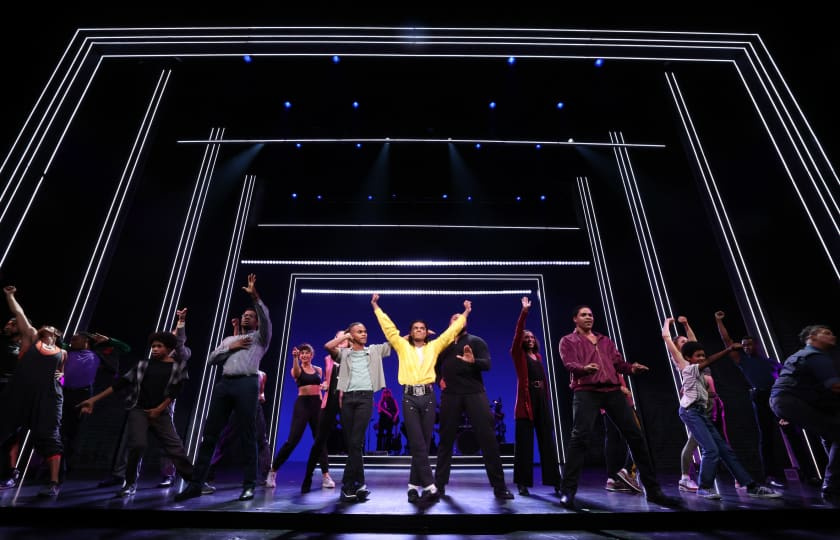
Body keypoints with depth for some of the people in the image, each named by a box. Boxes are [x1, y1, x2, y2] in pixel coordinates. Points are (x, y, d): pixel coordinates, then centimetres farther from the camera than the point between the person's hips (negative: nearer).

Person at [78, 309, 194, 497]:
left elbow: (175, 391, -3)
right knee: (137, 445, -17)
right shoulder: (143, 364, 6)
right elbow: (121, 383, 5)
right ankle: (130, 483, 7)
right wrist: (93, 399, 1)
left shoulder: (177, 365, 1)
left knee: (175, 447, -5)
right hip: (138, 410, 1)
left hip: (162, 413, -1)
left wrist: (159, 409, -9)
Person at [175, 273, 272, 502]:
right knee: (209, 434, 4)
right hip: (224, 384, 5)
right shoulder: (228, 339, 29)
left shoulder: (260, 337, 13)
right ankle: (196, 484, 11)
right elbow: (211, 359, 18)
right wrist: (230, 348, 2)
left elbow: (266, 319, -7)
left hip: (247, 384, -5)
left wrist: (255, 297, -18)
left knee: (247, 435, -5)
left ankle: (249, 485, 0)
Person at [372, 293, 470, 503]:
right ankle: (429, 486, 0)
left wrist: (465, 314, 18)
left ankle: (414, 485, 14)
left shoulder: (434, 346, 15)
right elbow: (389, 327, 12)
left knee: (424, 443, 4)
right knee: (417, 444, -6)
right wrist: (376, 307, 12)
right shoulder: (403, 346, 12)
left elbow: (451, 331, 17)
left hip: (428, 396, 2)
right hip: (409, 397, -1)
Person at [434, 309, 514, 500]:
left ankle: (499, 486, 6)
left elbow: (487, 364, -5)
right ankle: (439, 484, 16)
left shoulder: (476, 341, 8)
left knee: (487, 437, -4)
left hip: (475, 393, -1)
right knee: (446, 439, 6)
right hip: (450, 395, 2)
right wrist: (439, 379, 5)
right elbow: (434, 365, 23)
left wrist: (473, 361, -25)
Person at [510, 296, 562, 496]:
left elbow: (544, 378, 18)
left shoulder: (538, 356, 17)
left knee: (547, 440, 7)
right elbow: (517, 333, -12)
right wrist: (524, 312, -17)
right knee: (524, 442, -3)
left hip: (542, 399, 6)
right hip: (526, 399, -5)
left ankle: (555, 481, 14)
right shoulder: (518, 354, 1)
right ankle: (523, 483, 4)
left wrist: (547, 399, 12)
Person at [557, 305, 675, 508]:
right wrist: (584, 368, -30)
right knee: (579, 437, -16)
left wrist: (631, 368, -6)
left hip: (613, 391, 5)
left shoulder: (605, 340, 26)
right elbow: (569, 364, -8)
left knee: (635, 436, 4)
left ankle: (653, 490, 17)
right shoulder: (568, 341, 9)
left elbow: (618, 362, 17)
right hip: (586, 392, -5)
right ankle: (568, 492, -11)